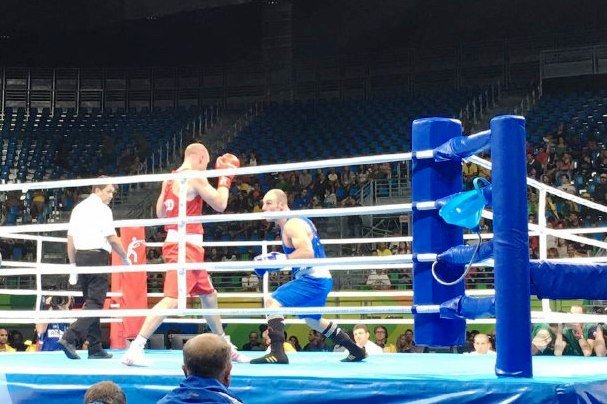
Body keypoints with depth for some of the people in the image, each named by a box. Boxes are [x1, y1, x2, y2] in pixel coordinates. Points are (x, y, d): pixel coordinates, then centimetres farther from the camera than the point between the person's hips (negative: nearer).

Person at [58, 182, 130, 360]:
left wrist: (73, 265, 18)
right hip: (97, 256, -8)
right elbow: (112, 238, -11)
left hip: (80, 256, 8)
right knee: (95, 303, -8)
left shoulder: (79, 208, 18)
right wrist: (125, 258, 2)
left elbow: (70, 238, 16)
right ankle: (70, 338, -23)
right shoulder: (102, 209, -5)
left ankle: (95, 349, 11)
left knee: (90, 302, 12)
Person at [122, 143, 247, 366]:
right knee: (171, 300, -16)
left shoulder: (169, 179, 13)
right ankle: (134, 350, -22)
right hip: (186, 246, -10)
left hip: (176, 242, 10)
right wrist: (225, 177, 4)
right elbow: (220, 205, -9)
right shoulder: (195, 178, -12)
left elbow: (160, 213, 22)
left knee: (209, 296, 20)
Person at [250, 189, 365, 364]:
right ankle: (356, 351, 36)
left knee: (273, 302, -19)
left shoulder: (292, 224, -16)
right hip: (318, 279, 11)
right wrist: (276, 260, 17)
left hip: (313, 279, -11)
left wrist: (280, 259, -26)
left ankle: (277, 353, -26)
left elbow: (307, 252, -29)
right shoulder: (296, 221, 16)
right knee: (313, 320, 28)